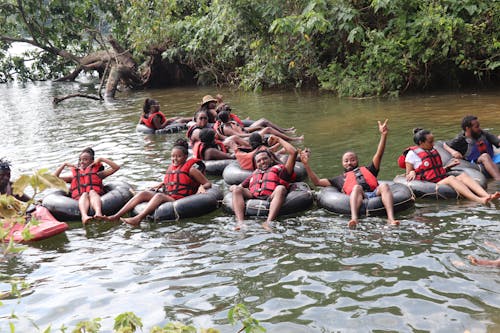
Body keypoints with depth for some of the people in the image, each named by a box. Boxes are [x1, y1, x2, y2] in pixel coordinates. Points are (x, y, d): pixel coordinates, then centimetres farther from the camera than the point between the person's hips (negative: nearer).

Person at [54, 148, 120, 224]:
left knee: (92, 192, -35)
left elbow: (116, 167, 21)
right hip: (80, 199, 1)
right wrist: (64, 164, 25)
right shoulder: (74, 175, 34)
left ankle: (98, 213, -65)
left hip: (95, 195, -1)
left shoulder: (97, 173, 29)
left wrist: (101, 159, 18)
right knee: (84, 194, -35)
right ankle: (84, 216, -66)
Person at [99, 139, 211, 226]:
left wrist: (202, 187, -17)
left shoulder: (190, 169, 3)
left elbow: (208, 184, 4)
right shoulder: (170, 168, 20)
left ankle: (138, 218, -53)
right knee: (143, 193, -14)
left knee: (159, 196, -33)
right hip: (166, 196, 6)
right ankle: (116, 216, -25)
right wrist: (162, 184, 16)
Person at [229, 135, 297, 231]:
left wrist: (278, 140, 31)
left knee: (280, 188, -34)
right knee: (237, 189, -21)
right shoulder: (254, 174, 41)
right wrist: (233, 187, 10)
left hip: (270, 198, -3)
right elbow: (241, 186, 35)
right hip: (253, 197, 3)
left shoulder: (280, 168, 30)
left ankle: (268, 222, -53)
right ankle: (240, 222, -42)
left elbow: (293, 152, 22)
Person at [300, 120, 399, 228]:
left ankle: (391, 218, -52)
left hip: (374, 193, 2)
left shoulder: (367, 170, 39)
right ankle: (354, 218, -60)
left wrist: (383, 135, 14)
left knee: (384, 186, -30)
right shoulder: (340, 178, 37)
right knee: (357, 187, -35)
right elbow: (317, 182, 32)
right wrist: (306, 164, 25)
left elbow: (378, 155, 27)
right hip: (358, 197, -1)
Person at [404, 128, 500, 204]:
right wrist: (412, 173, -19)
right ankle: (478, 200, -52)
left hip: (441, 179, 7)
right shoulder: (412, 154, 1)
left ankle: (487, 196, -40)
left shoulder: (433, 150, 23)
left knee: (463, 175, -19)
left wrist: (448, 166, 18)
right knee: (451, 178, -33)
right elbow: (408, 176, 2)